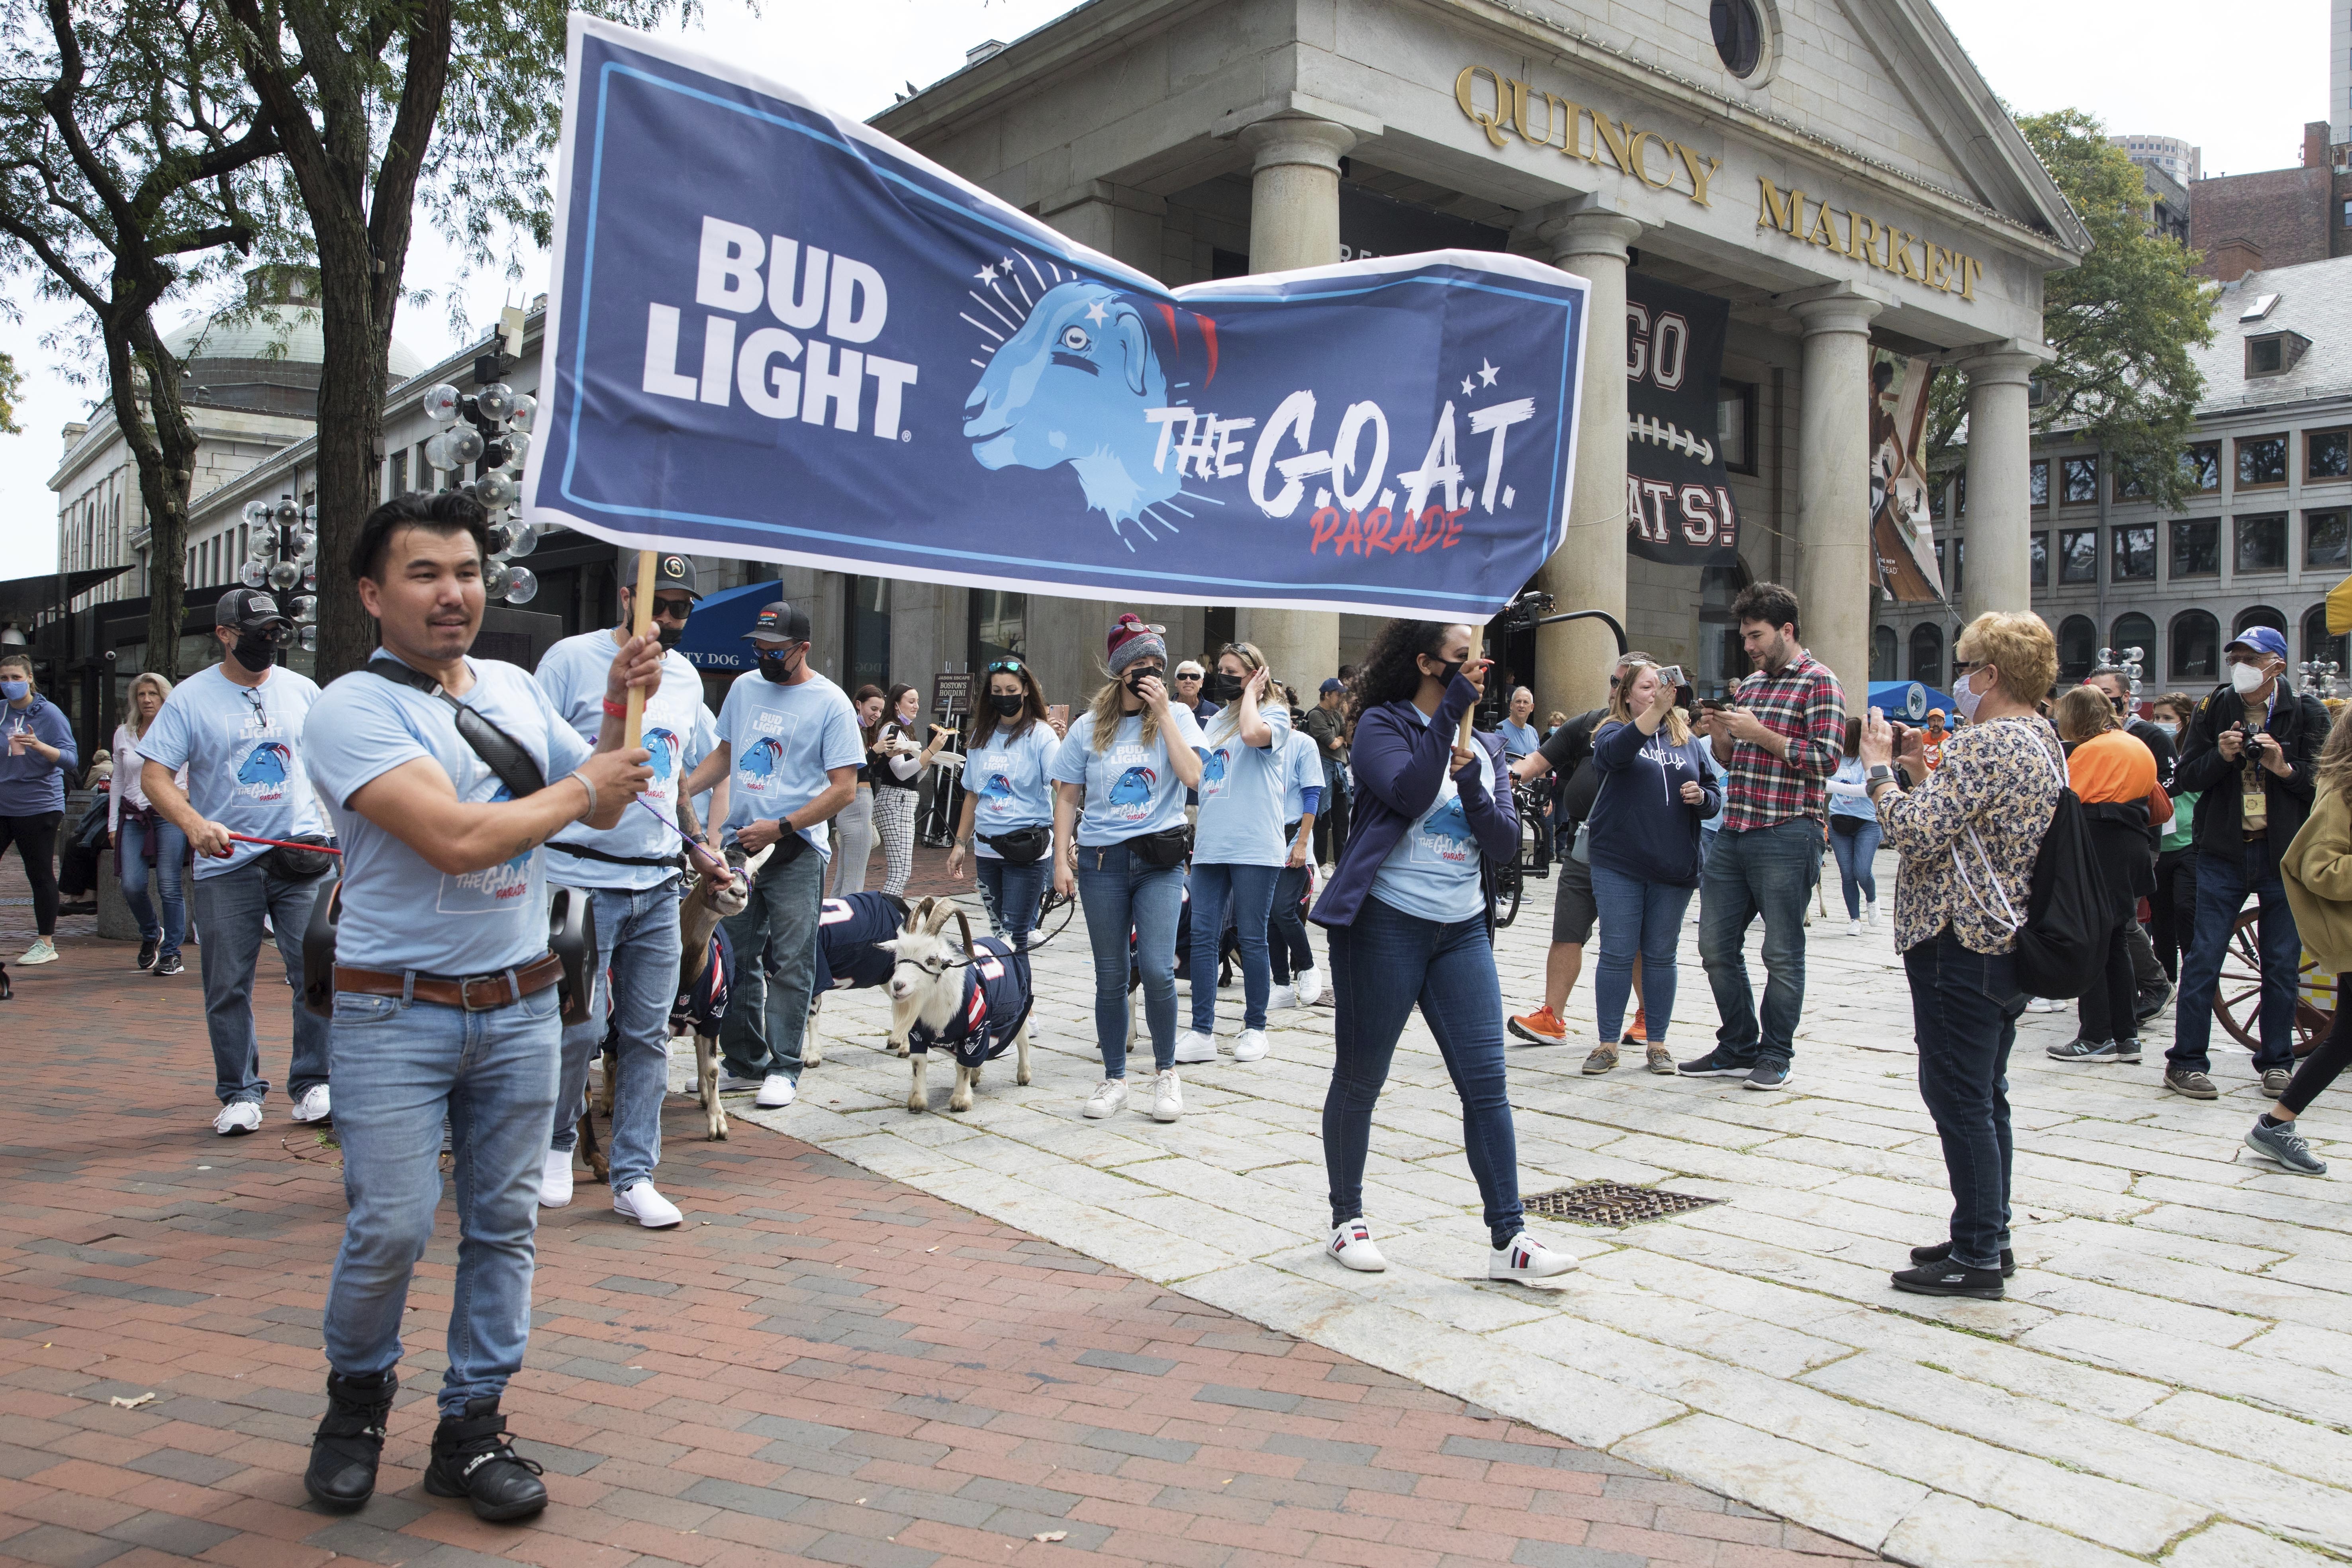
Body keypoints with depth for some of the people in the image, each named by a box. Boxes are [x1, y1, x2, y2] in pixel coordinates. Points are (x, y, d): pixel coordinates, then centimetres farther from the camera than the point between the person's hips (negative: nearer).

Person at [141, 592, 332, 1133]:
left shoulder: (303, 691, 9)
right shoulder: (190, 698, 0)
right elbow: (154, 774, -3)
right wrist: (195, 824, -20)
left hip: (304, 855, 2)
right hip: (225, 865, -1)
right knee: (228, 986, 4)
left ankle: (313, 1083, 9)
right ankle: (240, 1093, 16)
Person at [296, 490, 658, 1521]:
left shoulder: (515, 688, 9)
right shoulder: (353, 710, -11)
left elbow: (604, 808, 13)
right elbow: (455, 837, -23)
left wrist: (619, 710, -4)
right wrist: (581, 787, -10)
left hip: (523, 1005, 5)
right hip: (398, 1013, -5)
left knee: (503, 1224, 9)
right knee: (392, 1226, -2)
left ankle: (471, 1430, 22)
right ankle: (357, 1398, 26)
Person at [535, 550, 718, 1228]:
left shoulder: (685, 676, 14)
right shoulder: (572, 660, -4)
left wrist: (697, 840, 19)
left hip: (659, 884, 5)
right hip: (583, 876, -5)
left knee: (648, 1033, 6)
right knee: (579, 1026, -4)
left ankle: (633, 1178, 16)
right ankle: (557, 1144, 23)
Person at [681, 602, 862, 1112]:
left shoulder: (831, 703, -7)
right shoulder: (743, 687, 10)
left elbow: (844, 787, -10)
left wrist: (780, 827, -16)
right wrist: (681, 791, 3)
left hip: (795, 852, -6)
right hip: (738, 845, 6)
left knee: (790, 964, -2)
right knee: (735, 959, 10)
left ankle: (783, 1069, 6)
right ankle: (744, 1063, 21)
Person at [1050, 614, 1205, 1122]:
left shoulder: (1176, 716, 3)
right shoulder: (1089, 727, 6)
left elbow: (1192, 776, -13)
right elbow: (1067, 798, 9)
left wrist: (1162, 712, -12)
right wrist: (1061, 860, 1)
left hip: (1159, 858, -1)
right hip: (1101, 860, 2)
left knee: (1157, 969, -13)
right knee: (1111, 978, 6)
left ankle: (1166, 1071, 8)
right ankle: (1114, 1079, 20)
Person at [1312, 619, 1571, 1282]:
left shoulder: (1484, 745, 14)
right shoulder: (1383, 724, -3)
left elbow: (1506, 842, 4)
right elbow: (1409, 794, -22)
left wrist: (1470, 779, -11)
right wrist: (1452, 710, -20)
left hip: (1463, 931, 5)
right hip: (1386, 923, -5)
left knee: (1486, 1082, -1)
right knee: (1359, 1080, 6)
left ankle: (1508, 1238, 4)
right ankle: (1347, 1219, 22)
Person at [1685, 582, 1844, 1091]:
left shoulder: (1819, 683, -4)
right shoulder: (1749, 685, 18)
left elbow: (1826, 759, -13)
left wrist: (1759, 733, -15)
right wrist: (1722, 738, 3)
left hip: (1786, 835, -7)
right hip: (1733, 834, 7)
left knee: (1782, 953, 1)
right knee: (1717, 945, 8)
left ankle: (1776, 1056, 13)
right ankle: (1738, 1048, 21)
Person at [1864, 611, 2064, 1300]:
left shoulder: (1985, 744, -18)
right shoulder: (2044, 741, 14)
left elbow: (1916, 834, -23)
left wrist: (1880, 768, -10)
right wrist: (1923, 773, 11)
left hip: (1961, 946, -10)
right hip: (2008, 940, 10)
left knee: (1957, 1096, -3)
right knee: (1984, 1096, 17)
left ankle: (1977, 1256, 3)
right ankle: (1989, 1237, 27)